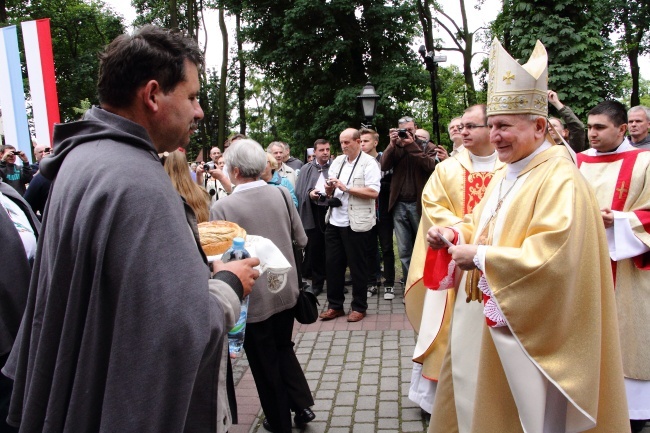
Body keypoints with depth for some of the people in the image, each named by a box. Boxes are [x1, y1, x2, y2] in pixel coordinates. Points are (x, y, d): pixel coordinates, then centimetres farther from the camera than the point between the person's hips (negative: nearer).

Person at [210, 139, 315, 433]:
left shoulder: (222, 207, -21)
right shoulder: (281, 194, -8)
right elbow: (301, 239, 2)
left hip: (252, 297, -4)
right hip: (285, 290, 4)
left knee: (265, 363, 15)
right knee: (284, 348, 28)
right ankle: (302, 405, 27)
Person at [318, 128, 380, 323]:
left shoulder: (369, 162, -6)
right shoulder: (337, 161, 13)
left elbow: (373, 192, -18)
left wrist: (346, 187, -19)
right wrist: (329, 188, -7)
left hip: (356, 223, -6)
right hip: (335, 221, 6)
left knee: (357, 266, 4)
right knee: (332, 264, 10)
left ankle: (359, 307, 18)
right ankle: (335, 306, 22)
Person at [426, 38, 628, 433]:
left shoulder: (561, 180, -19)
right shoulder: (504, 175, 10)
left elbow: (553, 257, -27)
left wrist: (480, 258, -22)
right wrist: (456, 236, -2)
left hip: (530, 329, -8)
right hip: (491, 316, 9)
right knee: (475, 399, 19)